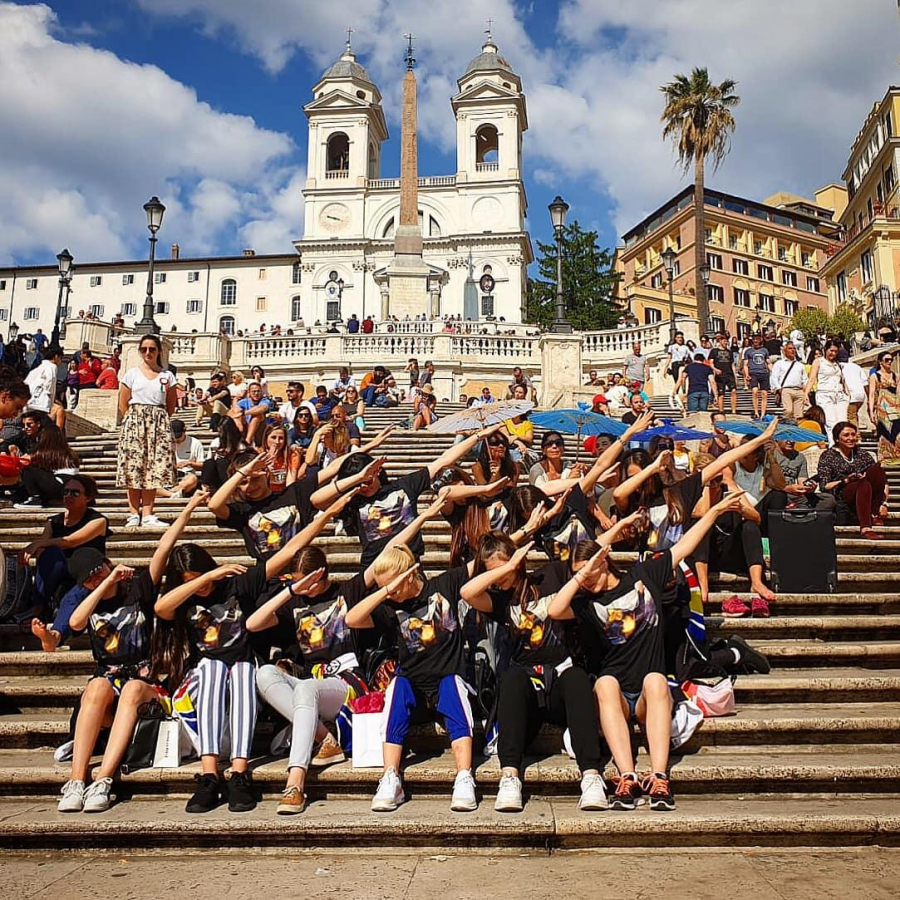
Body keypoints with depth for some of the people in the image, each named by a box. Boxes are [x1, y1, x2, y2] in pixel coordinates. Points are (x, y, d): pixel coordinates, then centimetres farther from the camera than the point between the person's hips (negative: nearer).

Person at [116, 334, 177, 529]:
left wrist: (157, 419, 5)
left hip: (159, 424, 1)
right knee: (134, 468, -5)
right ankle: (134, 514, 0)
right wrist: (135, 419, -1)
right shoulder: (131, 373, 6)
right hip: (135, 423, -1)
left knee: (153, 469, -1)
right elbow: (122, 405, 6)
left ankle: (147, 515, 3)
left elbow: (171, 407, 12)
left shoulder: (167, 376, 9)